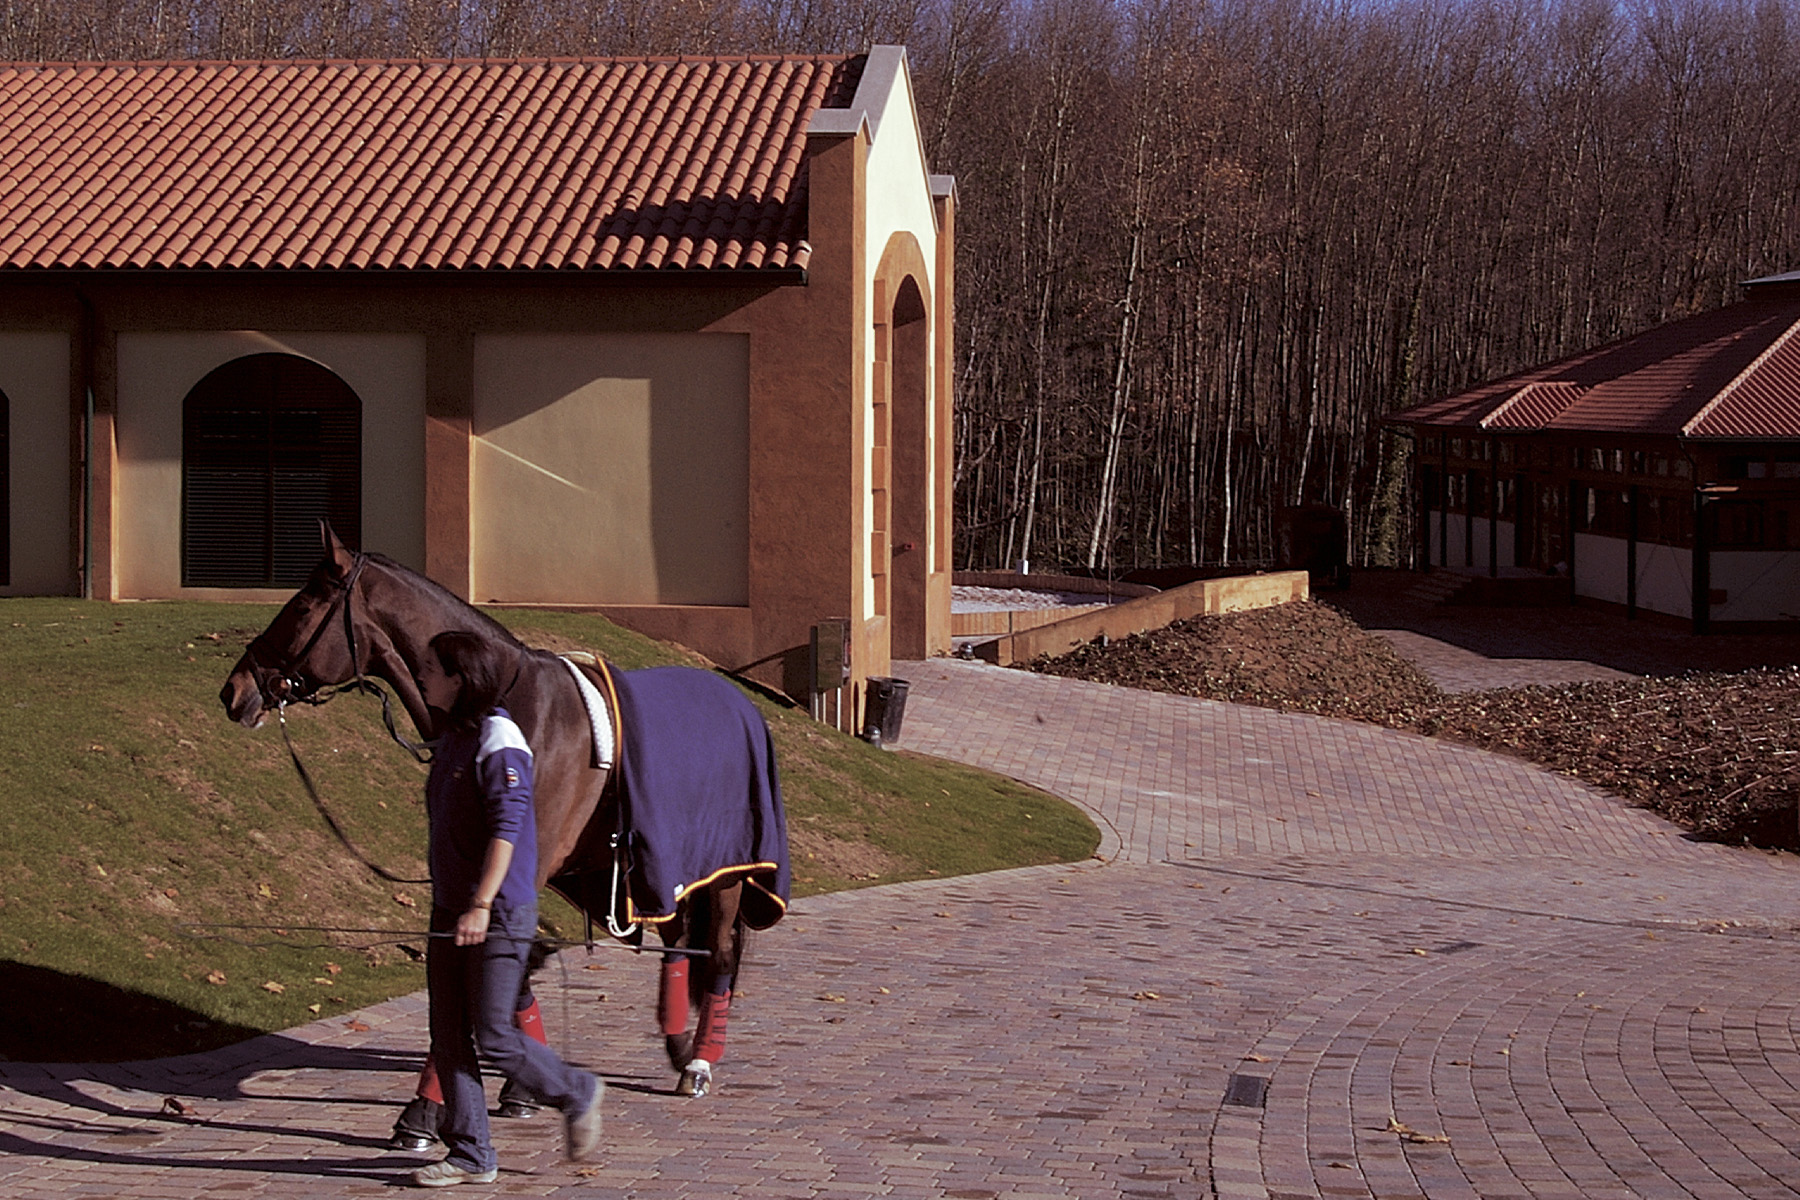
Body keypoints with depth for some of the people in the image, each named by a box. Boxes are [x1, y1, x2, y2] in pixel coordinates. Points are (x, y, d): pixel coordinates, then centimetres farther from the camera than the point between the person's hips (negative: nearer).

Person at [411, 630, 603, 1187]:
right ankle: (470, 1155, 14)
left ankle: (577, 1094, 19)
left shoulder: (498, 742, -16)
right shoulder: (452, 738, 12)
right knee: (449, 1036, 7)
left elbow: (506, 829, -23)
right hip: (450, 911, 9)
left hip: (500, 914, -9)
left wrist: (482, 905, -30)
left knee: (493, 1037, -5)